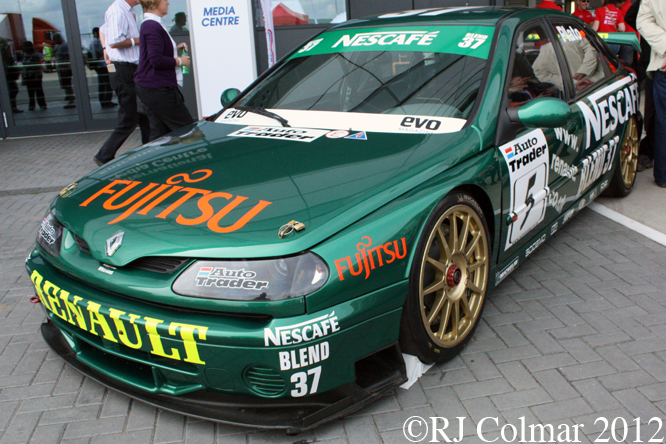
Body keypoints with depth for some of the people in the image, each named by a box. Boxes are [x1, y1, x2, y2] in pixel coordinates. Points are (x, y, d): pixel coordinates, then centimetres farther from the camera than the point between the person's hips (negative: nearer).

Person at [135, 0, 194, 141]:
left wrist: (175, 49, 13)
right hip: (158, 88, -11)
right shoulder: (152, 26, -16)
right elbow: (157, 60, -23)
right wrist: (179, 61, -10)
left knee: (159, 133, 12)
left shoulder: (151, 24, 18)